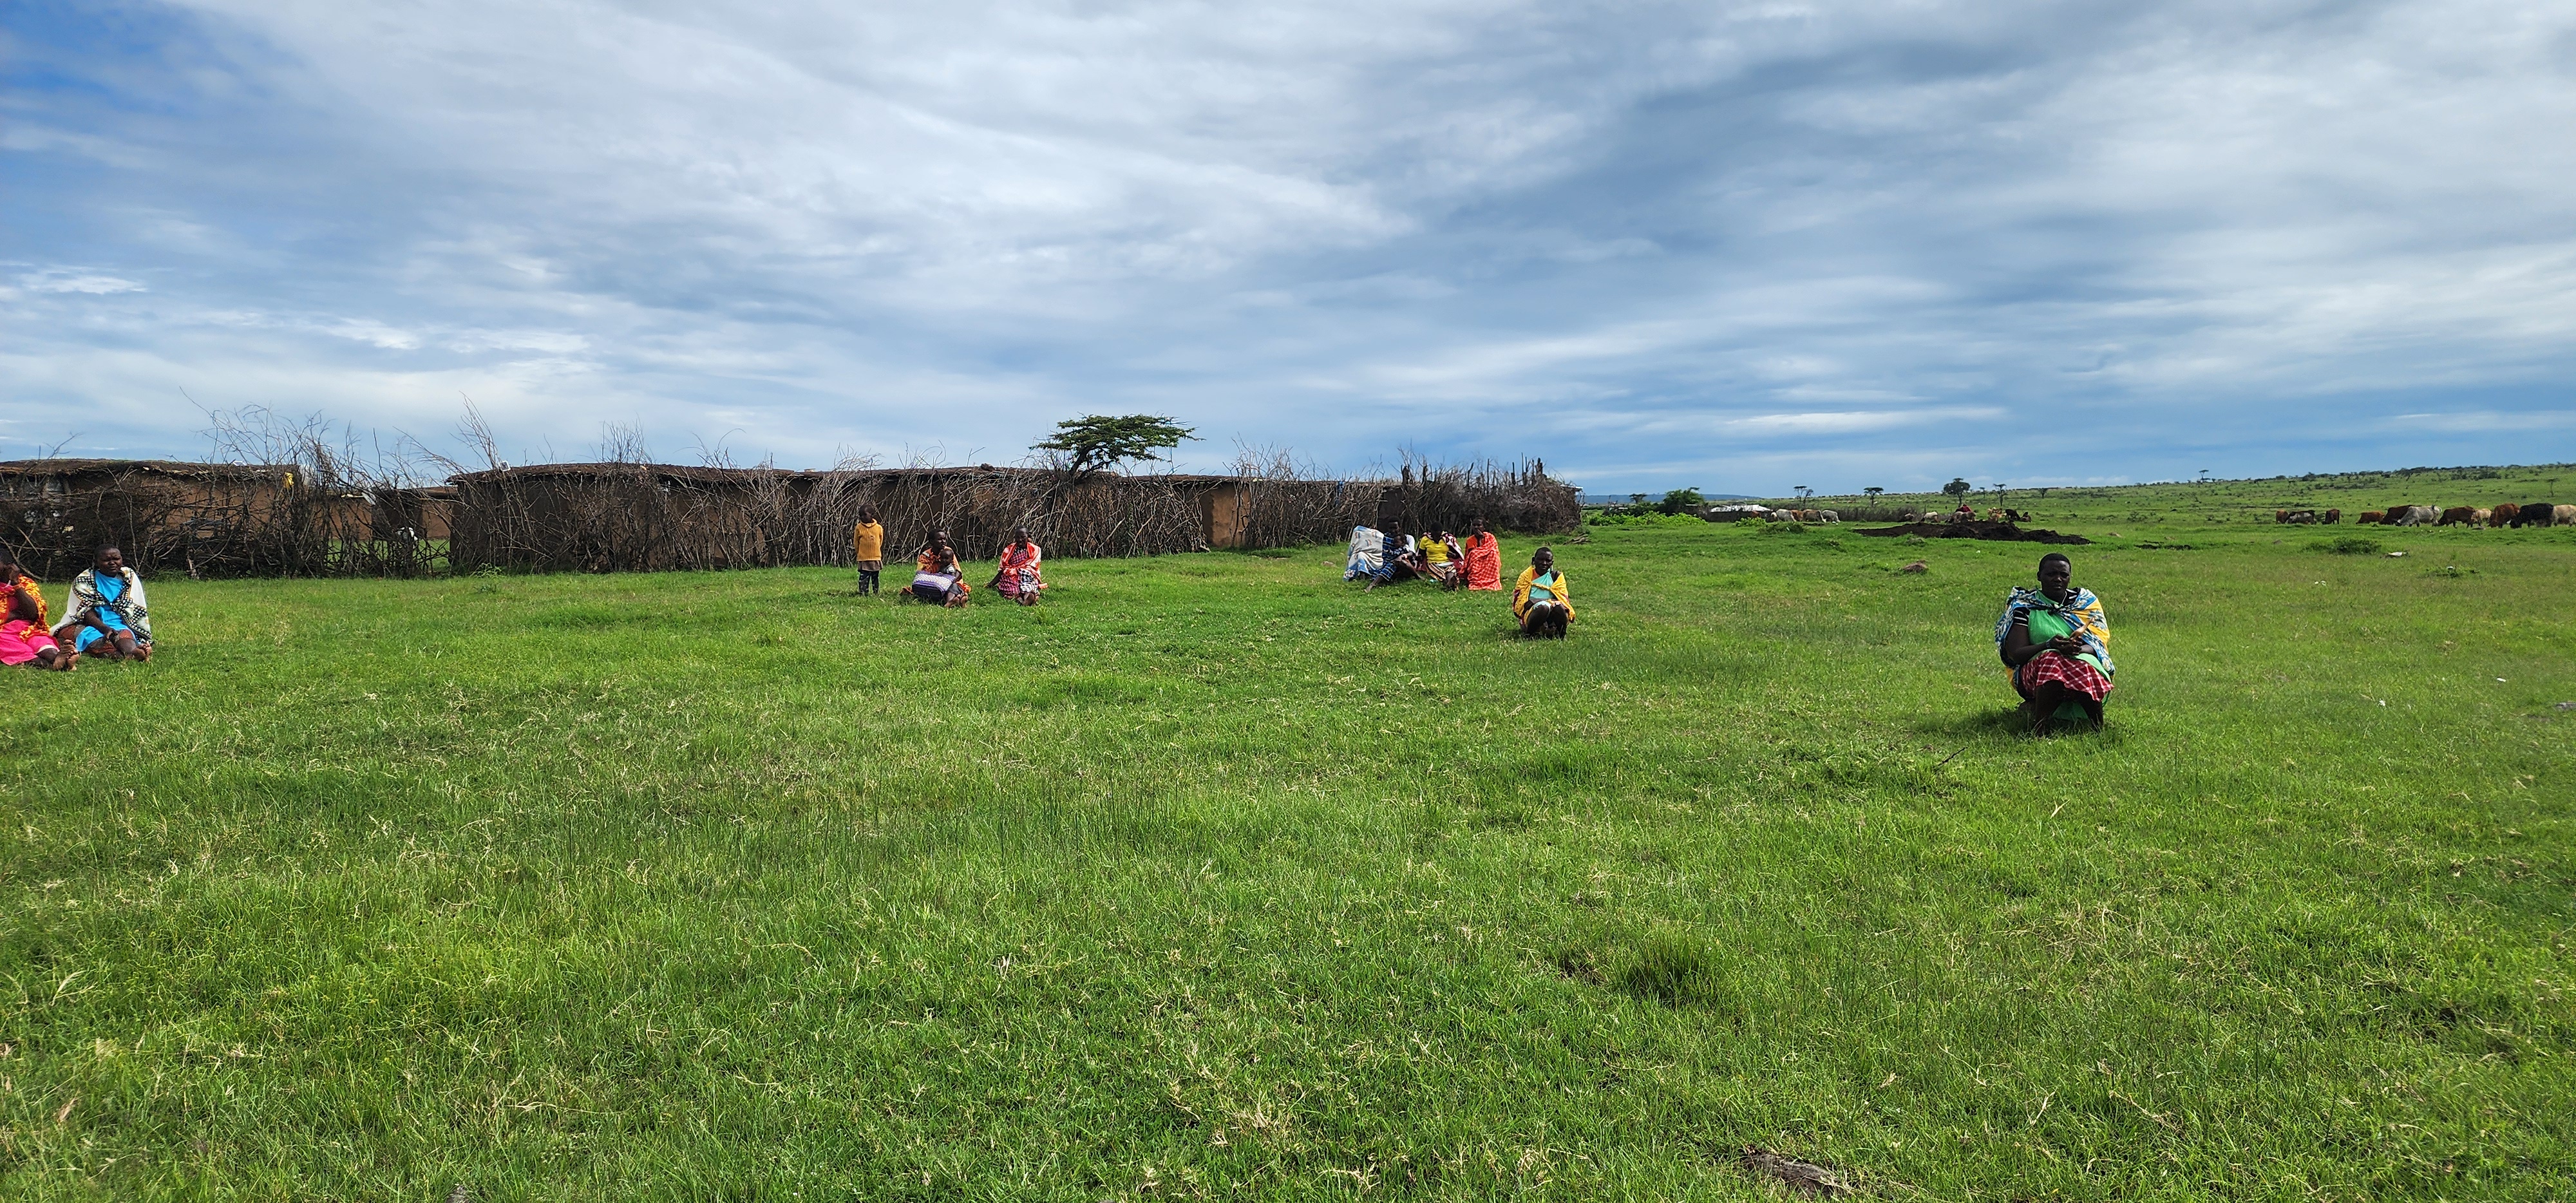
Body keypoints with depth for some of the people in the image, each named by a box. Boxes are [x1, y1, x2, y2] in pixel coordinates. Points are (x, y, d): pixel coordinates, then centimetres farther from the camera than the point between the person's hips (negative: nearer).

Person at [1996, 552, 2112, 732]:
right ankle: (2038, 731, -42)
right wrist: (2049, 646, -25)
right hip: (2035, 669, -2)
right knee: (2052, 660, -38)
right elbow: (2015, 654, -6)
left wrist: (2079, 649, -23)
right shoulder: (2024, 606, 5)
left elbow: (2099, 643, 1)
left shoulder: (2085, 601, 13)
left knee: (2086, 669, -36)